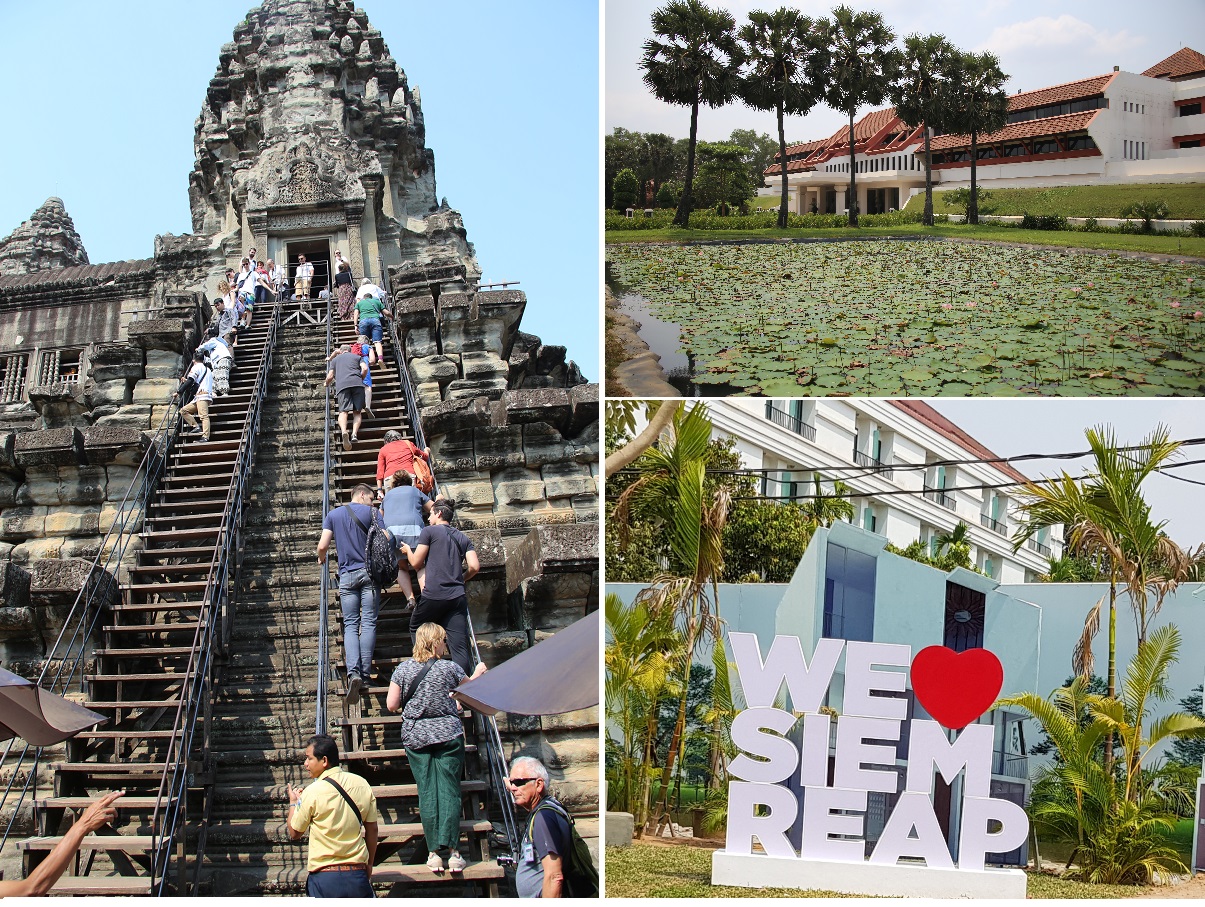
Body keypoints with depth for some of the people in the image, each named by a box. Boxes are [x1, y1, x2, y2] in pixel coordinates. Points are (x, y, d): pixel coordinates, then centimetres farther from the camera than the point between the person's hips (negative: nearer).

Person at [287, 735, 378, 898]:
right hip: (358, 875, 4)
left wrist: (293, 802, 18)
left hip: (325, 877, -3)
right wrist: (369, 865, 21)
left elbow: (294, 834, 2)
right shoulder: (361, 784, 2)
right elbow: (372, 829, 9)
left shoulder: (312, 792, -10)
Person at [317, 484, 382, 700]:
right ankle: (365, 674, -7)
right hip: (369, 572, -2)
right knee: (368, 623, -1)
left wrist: (321, 559, 25)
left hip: (347, 575, 2)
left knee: (350, 625, 0)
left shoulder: (333, 515, 11)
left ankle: (353, 672, -20)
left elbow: (322, 546, 3)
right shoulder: (371, 512, 4)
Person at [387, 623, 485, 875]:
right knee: (450, 790, 0)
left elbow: (391, 705, 0)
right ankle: (453, 851, -7)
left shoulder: (403, 669, -2)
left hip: (415, 737, 1)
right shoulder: (450, 668, -5)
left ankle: (433, 852, -2)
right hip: (449, 735, -1)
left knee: (427, 792, 2)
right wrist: (478, 675, 31)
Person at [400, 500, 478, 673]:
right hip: (458, 597, 4)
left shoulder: (429, 531, 4)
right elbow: (474, 566, 6)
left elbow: (416, 563, 4)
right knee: (460, 648, -2)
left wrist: (408, 550, 25)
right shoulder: (463, 538, 17)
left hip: (434, 595, -4)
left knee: (416, 629, 22)